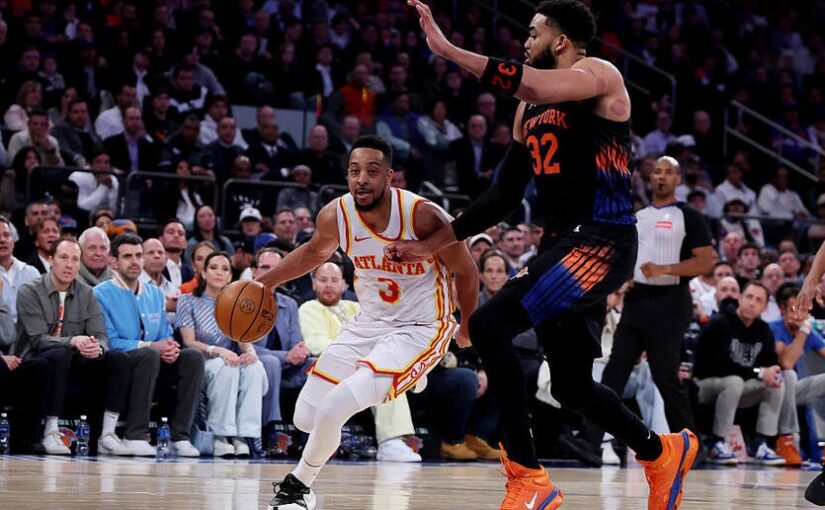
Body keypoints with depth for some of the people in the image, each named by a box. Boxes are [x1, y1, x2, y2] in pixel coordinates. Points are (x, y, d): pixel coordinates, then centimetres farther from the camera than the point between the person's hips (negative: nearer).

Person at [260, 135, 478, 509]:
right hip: (369, 322, 6)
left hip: (419, 329, -6)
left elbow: (466, 272, -9)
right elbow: (314, 253, 15)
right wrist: (263, 282, 10)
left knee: (334, 408, -25)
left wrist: (468, 328, 5)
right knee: (306, 418, 6)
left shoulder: (423, 216, -25)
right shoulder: (335, 215, -11)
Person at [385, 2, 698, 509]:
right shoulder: (530, 111, 18)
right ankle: (662, 452, 37)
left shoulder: (600, 75, -6)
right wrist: (432, 244, 17)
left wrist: (446, 47, -27)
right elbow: (504, 197, 21)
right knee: (571, 385, 14)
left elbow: (526, 84, -27)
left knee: (489, 324, -23)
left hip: (601, 241, -9)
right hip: (562, 242, 9)